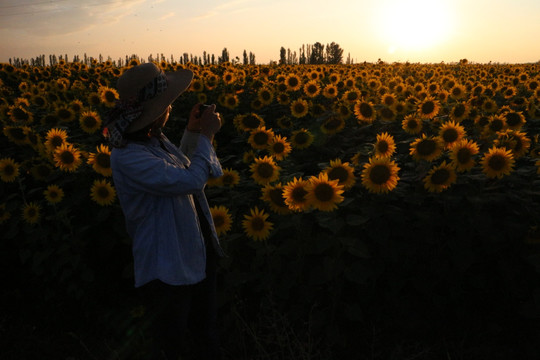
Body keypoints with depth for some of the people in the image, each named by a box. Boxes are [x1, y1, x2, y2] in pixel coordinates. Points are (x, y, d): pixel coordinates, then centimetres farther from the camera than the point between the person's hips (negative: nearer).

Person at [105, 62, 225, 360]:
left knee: (206, 333, 26)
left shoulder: (155, 138, 0)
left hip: (199, 254, 8)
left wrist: (193, 133, 1)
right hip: (167, 269, -8)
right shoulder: (127, 157, -27)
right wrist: (206, 135, -18)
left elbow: (181, 168, 15)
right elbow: (190, 181, -31)